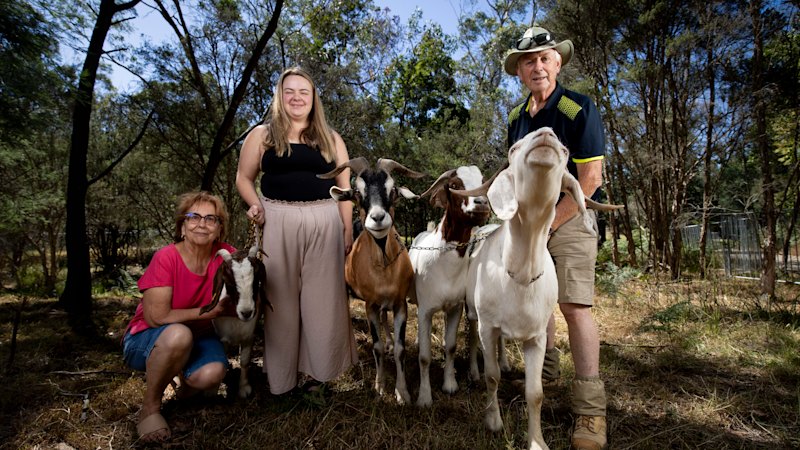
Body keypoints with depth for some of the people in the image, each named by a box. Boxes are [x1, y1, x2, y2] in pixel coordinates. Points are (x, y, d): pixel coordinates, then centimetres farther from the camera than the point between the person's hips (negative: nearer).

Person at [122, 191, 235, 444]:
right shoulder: (165, 258, -22)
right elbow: (156, 317, -23)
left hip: (198, 336, 3)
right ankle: (150, 408, -11)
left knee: (212, 375, -29)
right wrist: (208, 311, -22)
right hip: (148, 339, -3)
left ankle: (186, 380, 12)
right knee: (178, 334, -38)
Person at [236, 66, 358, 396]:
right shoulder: (262, 135, 9)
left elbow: (344, 187, 10)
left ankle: (314, 368, 17)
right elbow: (244, 178, 12)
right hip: (278, 223, -1)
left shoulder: (330, 139, 12)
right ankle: (282, 374, 16)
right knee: (281, 298, 4)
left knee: (321, 297, 3)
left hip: (324, 223, 1)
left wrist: (347, 230, 2)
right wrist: (255, 206, -8)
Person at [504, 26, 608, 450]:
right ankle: (544, 371, 32)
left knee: (574, 305, -13)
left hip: (569, 216, -7)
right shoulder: (517, 116, 9)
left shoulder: (578, 109, -12)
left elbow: (590, 179, -16)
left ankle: (590, 408, -7)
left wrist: (548, 223, -15)